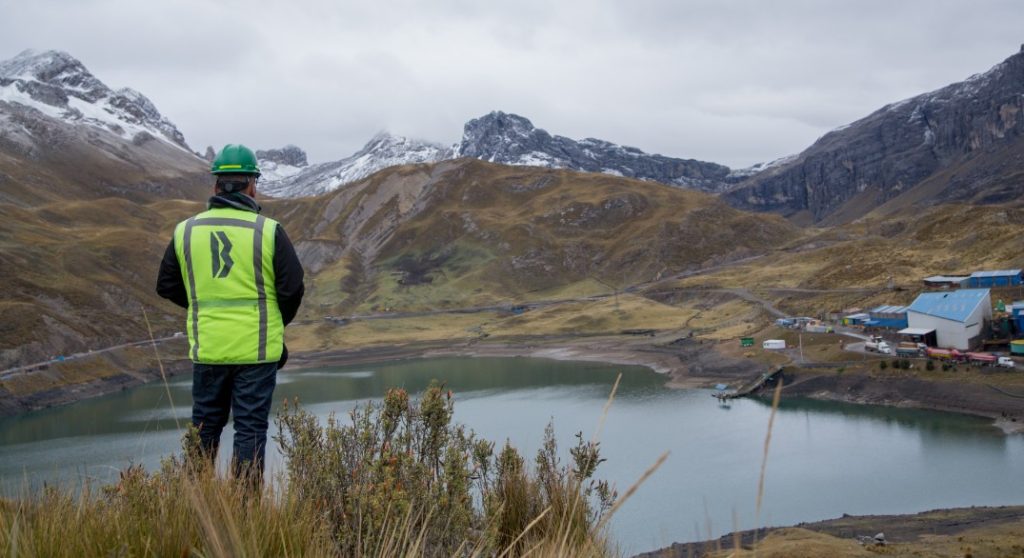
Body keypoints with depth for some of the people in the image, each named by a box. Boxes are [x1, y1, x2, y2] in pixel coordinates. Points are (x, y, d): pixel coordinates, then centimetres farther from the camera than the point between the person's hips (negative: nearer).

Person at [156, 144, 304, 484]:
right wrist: (278, 323, 12)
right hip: (257, 350, -3)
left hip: (207, 349, 3)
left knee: (205, 427, 17)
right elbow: (293, 288, -7)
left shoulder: (185, 231, 1)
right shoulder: (268, 230, -9)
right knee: (251, 428, 5)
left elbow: (166, 286, 10)